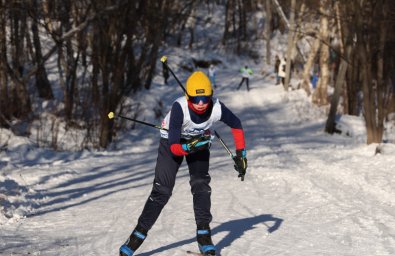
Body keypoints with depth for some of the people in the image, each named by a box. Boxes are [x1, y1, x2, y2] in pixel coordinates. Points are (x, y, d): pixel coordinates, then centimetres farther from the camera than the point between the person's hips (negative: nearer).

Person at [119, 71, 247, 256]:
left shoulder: (217, 108, -31)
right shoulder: (179, 108, -39)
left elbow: (236, 125, -9)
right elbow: (174, 148, -35)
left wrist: (241, 155, -10)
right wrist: (189, 147, -54)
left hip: (200, 139, 3)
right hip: (174, 141, -2)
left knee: (201, 184, -14)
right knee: (162, 190, -8)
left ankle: (203, 233, -4)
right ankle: (139, 234, 1)